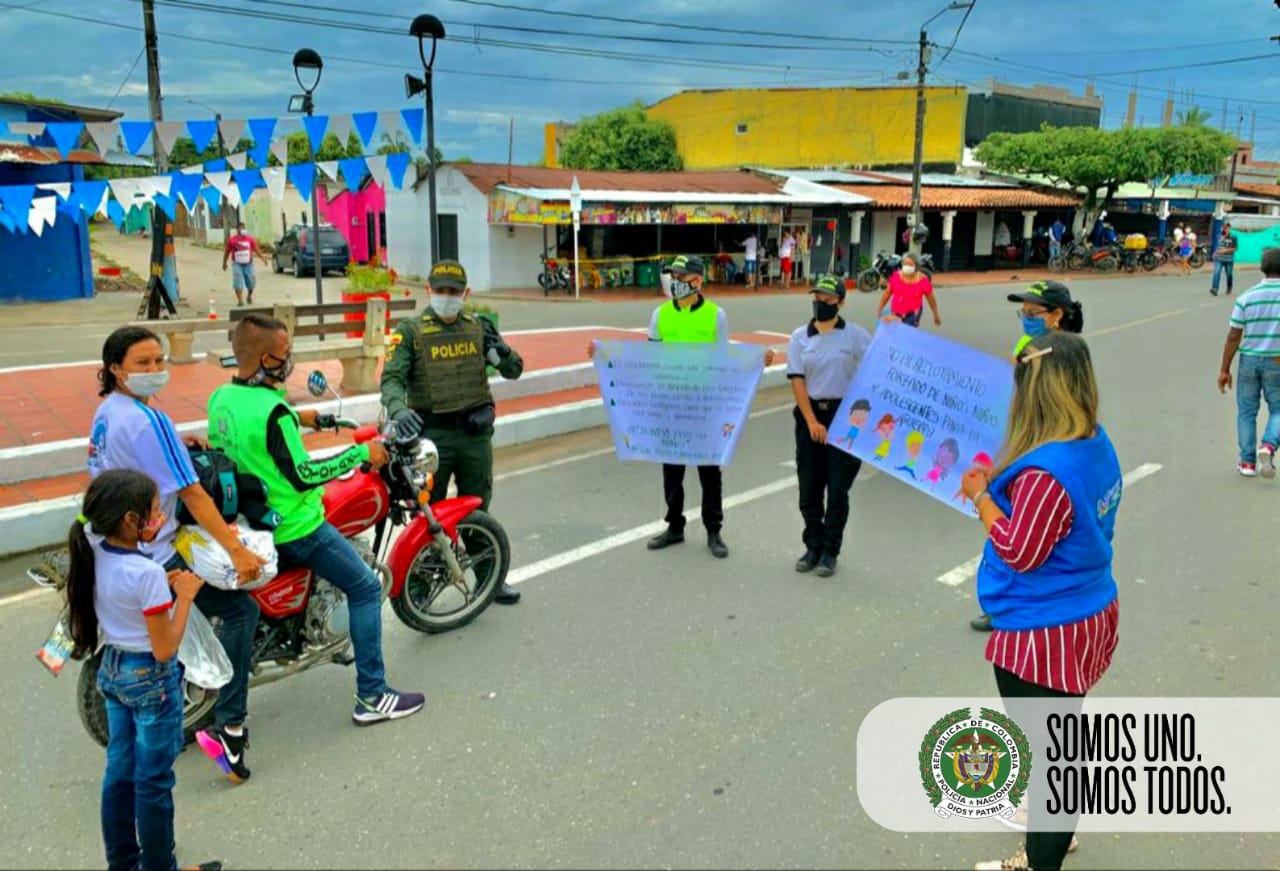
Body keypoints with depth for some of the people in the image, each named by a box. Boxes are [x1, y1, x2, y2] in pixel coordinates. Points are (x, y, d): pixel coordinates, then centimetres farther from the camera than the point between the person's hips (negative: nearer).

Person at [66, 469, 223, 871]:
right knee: (154, 781, 8)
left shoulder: (94, 554, -6)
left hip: (112, 670, 8)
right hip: (151, 679, -8)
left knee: (119, 771, 20)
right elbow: (165, 648, -22)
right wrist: (185, 596, -15)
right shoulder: (148, 573, -29)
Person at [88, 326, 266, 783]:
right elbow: (191, 493, -25)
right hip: (150, 554, -10)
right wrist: (236, 550, -24)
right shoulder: (147, 420, -23)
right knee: (241, 609, -7)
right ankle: (229, 726, -6)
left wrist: (177, 443, 11)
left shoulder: (106, 410, 7)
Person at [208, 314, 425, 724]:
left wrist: (295, 417, 25)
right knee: (366, 587, 2)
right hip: (294, 529, -9)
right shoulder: (272, 411, -26)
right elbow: (303, 475, -27)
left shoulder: (220, 398, 1)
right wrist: (361, 453, -20)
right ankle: (371, 696, 4)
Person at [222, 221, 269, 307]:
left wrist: (262, 258, -13)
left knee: (251, 282, 7)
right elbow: (227, 252, 8)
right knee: (238, 282, -10)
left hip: (248, 264, 2)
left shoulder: (250, 239, -1)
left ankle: (250, 296, 34)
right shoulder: (231, 240, -3)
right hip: (237, 264, -2)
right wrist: (224, 263, 13)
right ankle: (240, 300, -6)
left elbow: (257, 249, 0)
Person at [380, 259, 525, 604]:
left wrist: (496, 346, -11)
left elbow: (514, 370, 10)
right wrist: (398, 409, -33)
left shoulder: (477, 327, 9)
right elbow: (392, 378, -12)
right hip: (431, 434, -3)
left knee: (477, 511, 16)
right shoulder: (410, 330, -3)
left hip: (475, 433, 4)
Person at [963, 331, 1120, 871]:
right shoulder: (1097, 444, -1)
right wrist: (1001, 483, 3)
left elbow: (1019, 553, -23)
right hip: (1087, 613, 9)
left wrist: (980, 496, -13)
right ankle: (1055, 824, 50)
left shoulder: (1046, 471, -30)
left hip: (1044, 633, -9)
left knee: (1048, 746, 8)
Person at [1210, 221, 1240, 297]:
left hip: (1229, 259, -3)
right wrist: (1216, 252, 9)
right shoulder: (1219, 236, 9)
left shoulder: (1233, 237, -5)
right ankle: (1214, 289, -25)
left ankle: (1229, 290, 29)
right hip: (1218, 258, 3)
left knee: (1229, 275, 10)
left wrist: (1225, 250, -16)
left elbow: (1235, 248, -6)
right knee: (1216, 273, -16)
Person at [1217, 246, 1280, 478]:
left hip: (1249, 359, 1)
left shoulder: (1246, 297, -5)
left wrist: (1224, 369, 1)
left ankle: (1247, 461, 13)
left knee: (1246, 411, 11)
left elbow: (1233, 337, -5)